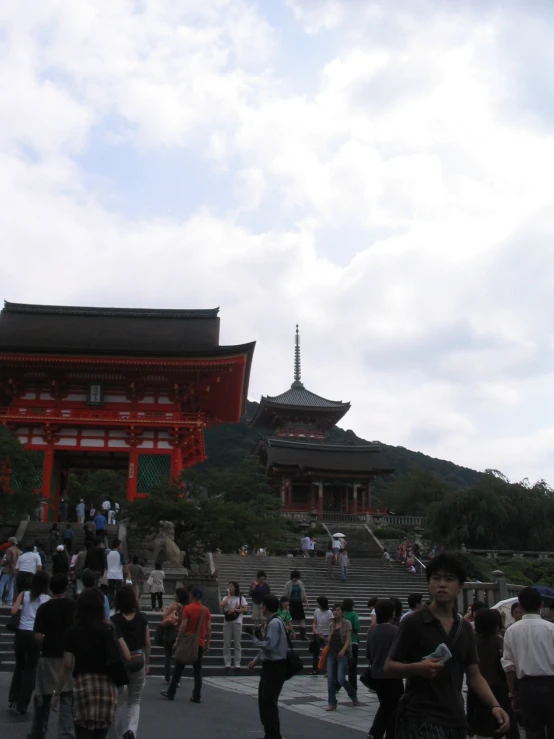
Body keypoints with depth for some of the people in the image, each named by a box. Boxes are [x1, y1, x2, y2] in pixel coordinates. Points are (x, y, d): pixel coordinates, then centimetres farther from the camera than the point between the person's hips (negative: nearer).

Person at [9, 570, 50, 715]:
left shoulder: (24, 594, 0)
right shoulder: (47, 599, -2)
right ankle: (22, 705, 9)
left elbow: (13, 611, -8)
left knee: (19, 666, 22)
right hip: (36, 635, -1)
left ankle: (14, 698, 22)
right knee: (30, 670, 8)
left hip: (22, 633, 1)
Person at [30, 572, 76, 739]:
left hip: (48, 657, 1)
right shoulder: (75, 607, -4)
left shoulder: (43, 608, -4)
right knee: (67, 702, 3)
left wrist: (47, 645, 12)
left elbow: (38, 636, -7)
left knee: (43, 699, 16)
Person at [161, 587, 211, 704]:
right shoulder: (206, 610, 2)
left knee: (178, 668, 9)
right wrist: (207, 643, 8)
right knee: (197, 670, 7)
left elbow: (183, 626, -14)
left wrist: (177, 641, -7)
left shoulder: (187, 608, -9)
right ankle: (197, 696, 2)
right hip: (200, 643, 3)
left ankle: (171, 693, 16)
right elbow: (209, 628, 1)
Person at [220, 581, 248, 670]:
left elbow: (245, 609, -4)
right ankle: (227, 664, 7)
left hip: (237, 622, -2)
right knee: (226, 644, 2)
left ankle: (237, 664, 6)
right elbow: (221, 605, -12)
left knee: (237, 644, 3)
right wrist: (229, 595, -7)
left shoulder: (241, 598, 3)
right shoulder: (226, 597, 8)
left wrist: (234, 610, -12)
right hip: (227, 622, 2)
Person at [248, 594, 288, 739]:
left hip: (274, 668, -10)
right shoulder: (272, 622, 12)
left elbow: (269, 645, -25)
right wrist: (256, 660, 14)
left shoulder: (274, 623, -18)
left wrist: (254, 639, -10)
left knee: (269, 703, -4)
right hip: (271, 667, 10)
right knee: (264, 701, 17)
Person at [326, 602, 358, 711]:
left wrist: (343, 650, -23)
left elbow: (348, 639, -10)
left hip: (343, 654, -5)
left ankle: (354, 696, 15)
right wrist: (327, 650, 17)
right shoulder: (331, 624, 11)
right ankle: (332, 703, 5)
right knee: (330, 679, -2)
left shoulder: (347, 623, -3)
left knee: (341, 679, -11)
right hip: (331, 653, 5)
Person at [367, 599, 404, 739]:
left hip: (376, 675, 6)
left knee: (384, 705, 20)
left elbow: (368, 654, 9)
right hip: (392, 675, -6)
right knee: (393, 708, 8)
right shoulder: (395, 630, -15)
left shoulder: (372, 631, 2)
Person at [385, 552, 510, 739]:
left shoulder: (465, 628, 10)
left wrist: (494, 705, -3)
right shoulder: (413, 623, -6)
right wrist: (417, 667, -24)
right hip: (420, 719, -6)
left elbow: (474, 675, 12)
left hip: (455, 720, 6)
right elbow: (389, 668, -6)